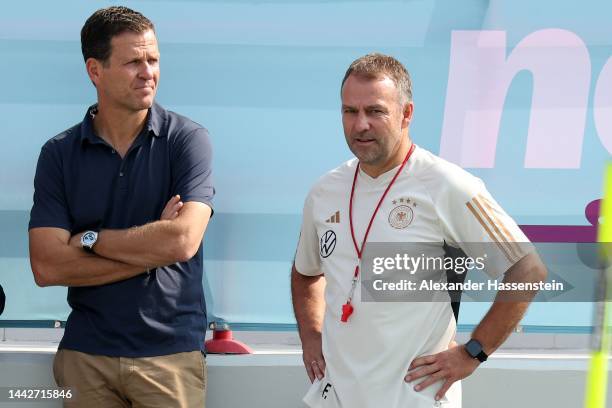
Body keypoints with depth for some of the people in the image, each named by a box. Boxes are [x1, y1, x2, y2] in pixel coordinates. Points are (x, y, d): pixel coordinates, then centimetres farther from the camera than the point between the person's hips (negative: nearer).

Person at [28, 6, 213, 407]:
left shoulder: (187, 138, -4)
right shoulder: (59, 154, 0)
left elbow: (183, 242, -17)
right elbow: (47, 267, -9)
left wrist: (89, 239, -8)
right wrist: (152, 250, -13)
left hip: (172, 351, -1)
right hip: (86, 354, 2)